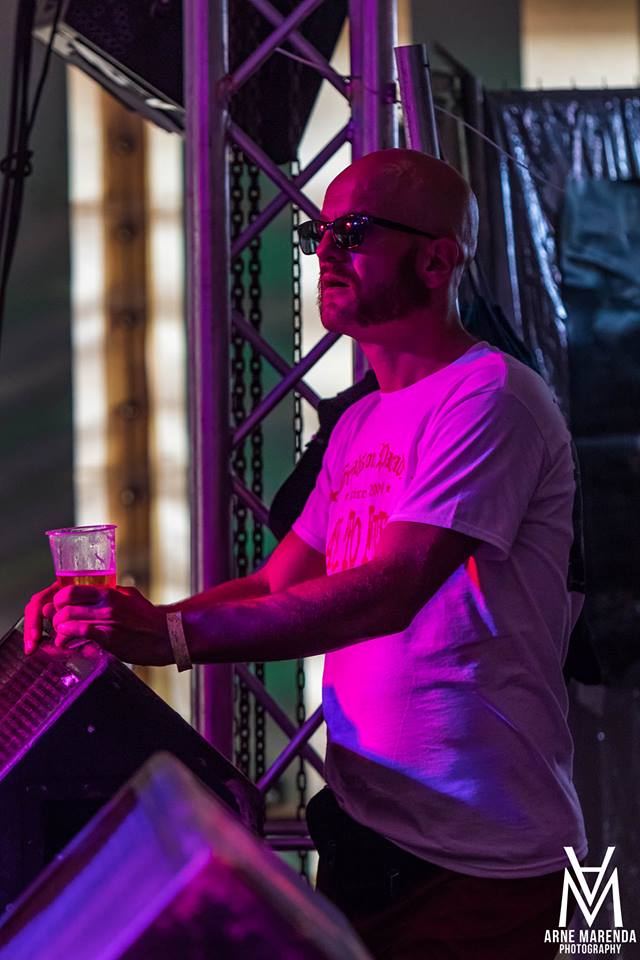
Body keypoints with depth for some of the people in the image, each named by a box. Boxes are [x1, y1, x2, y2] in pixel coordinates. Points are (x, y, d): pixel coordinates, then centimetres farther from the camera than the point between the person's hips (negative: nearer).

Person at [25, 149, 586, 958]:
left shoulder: (489, 396, -14)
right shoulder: (362, 426, 15)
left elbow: (392, 589, -25)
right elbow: (274, 587, 14)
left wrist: (170, 636, -30)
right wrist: (118, 623, -3)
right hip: (363, 831, 8)